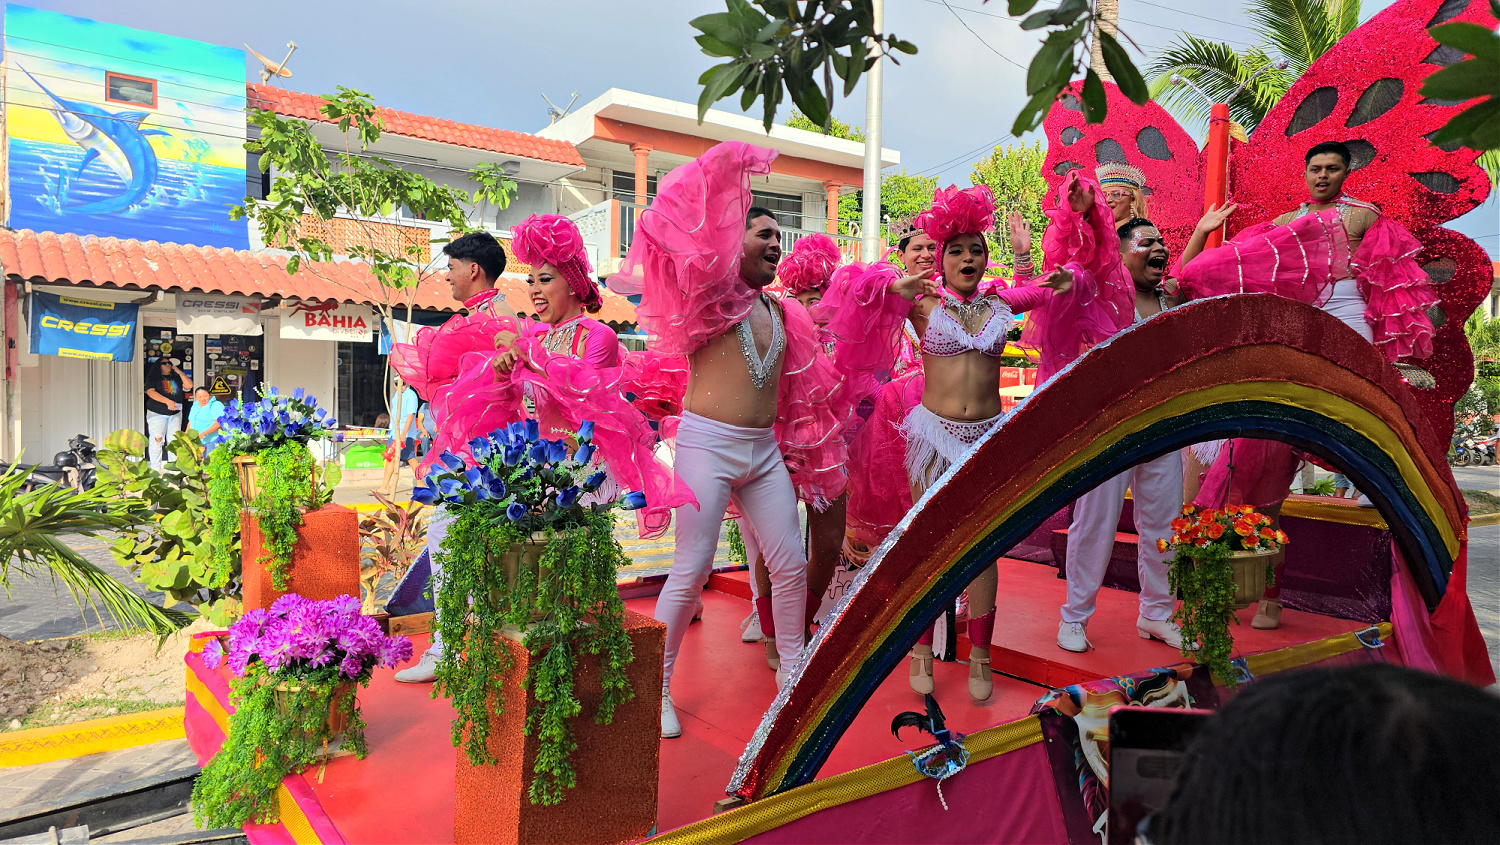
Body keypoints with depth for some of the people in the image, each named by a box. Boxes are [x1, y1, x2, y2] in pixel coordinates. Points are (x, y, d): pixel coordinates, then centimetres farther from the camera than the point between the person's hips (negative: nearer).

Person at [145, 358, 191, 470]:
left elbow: (189, 385, 1)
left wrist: (178, 371, 0)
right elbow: (150, 392, -12)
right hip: (157, 414, -4)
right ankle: (155, 468, -4)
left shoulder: (176, 377, 15)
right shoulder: (153, 378, 2)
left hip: (175, 414, 4)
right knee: (157, 440, -7)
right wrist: (167, 401, -23)